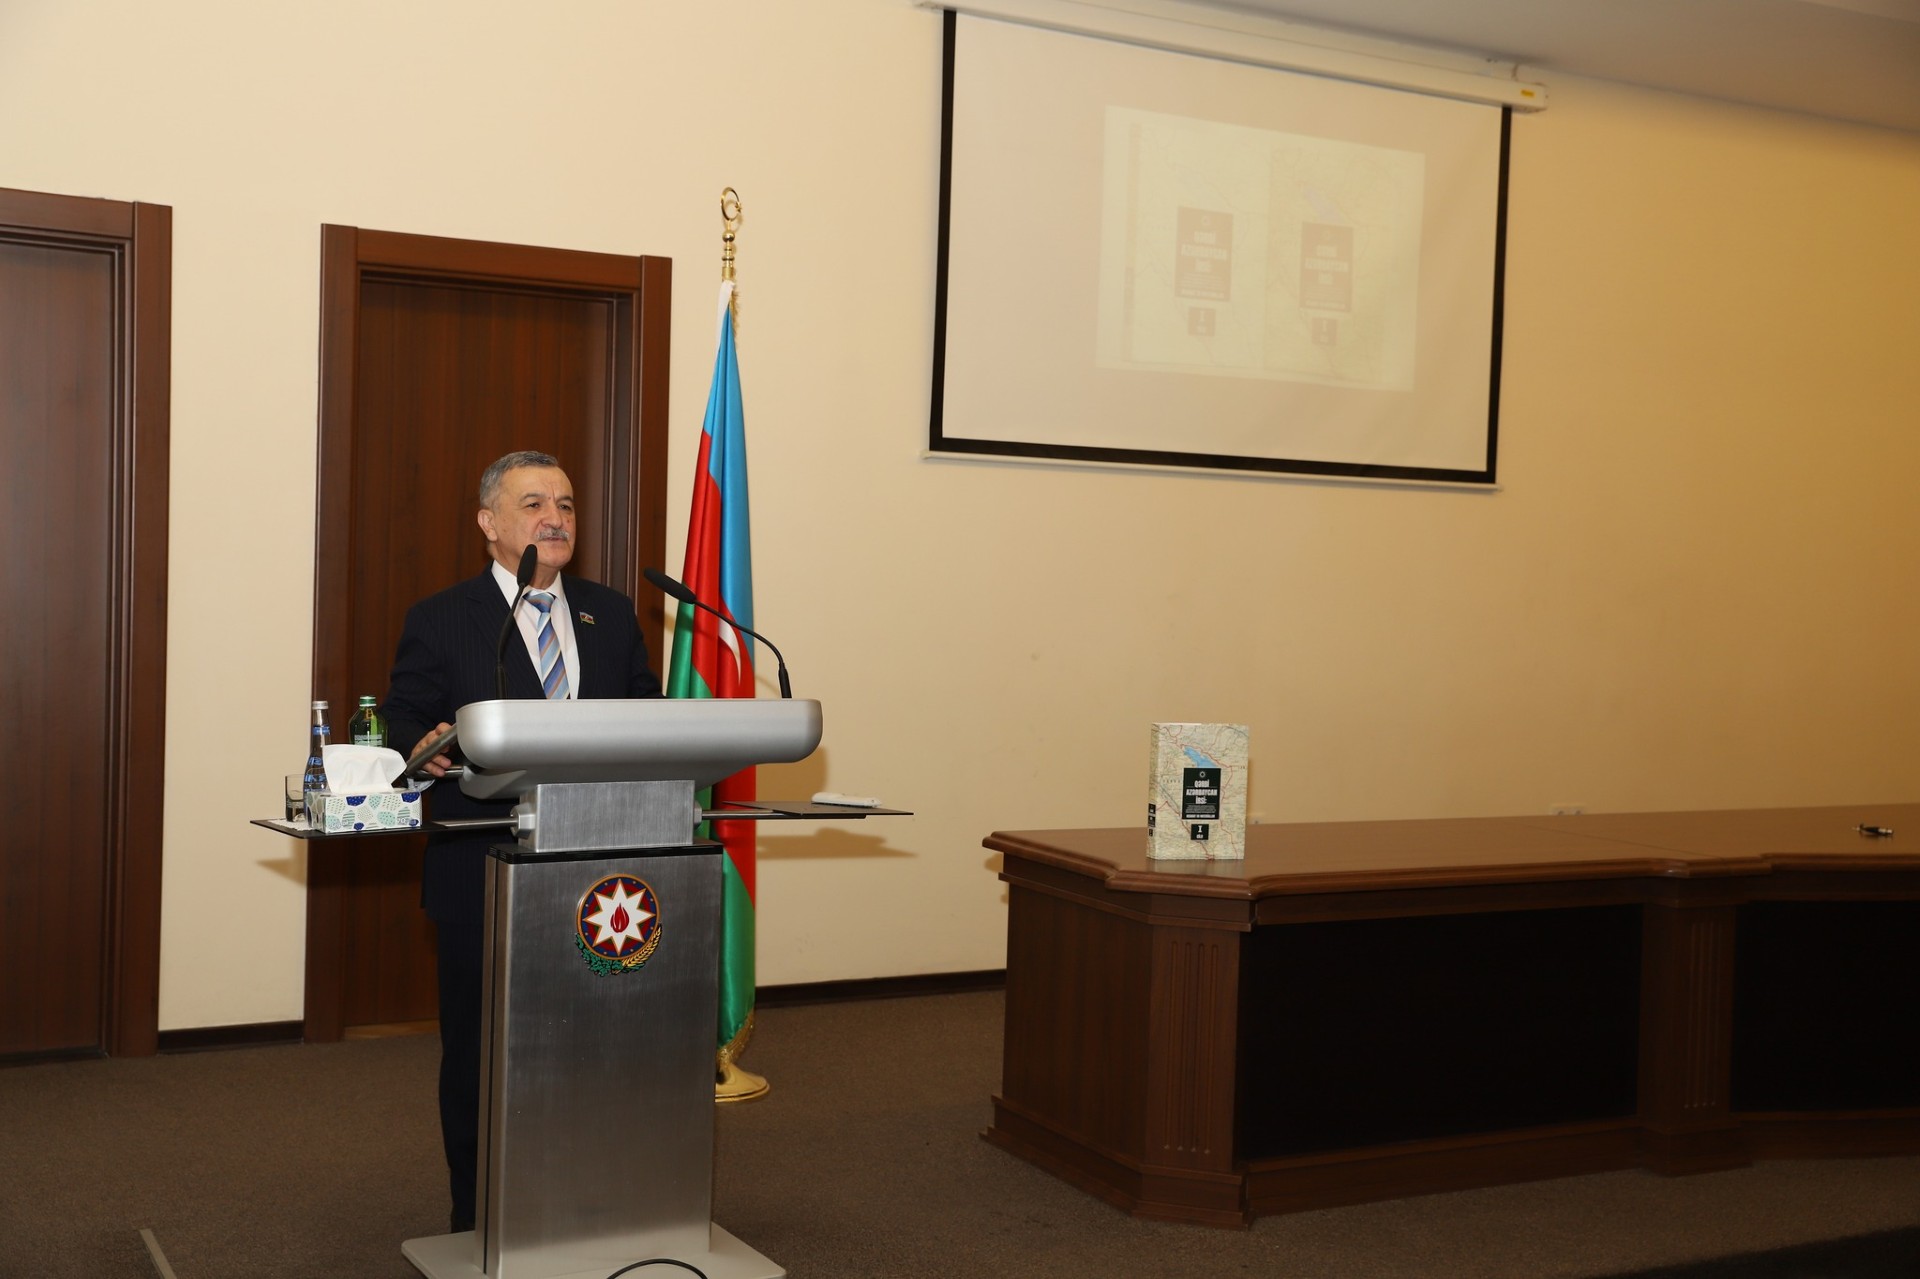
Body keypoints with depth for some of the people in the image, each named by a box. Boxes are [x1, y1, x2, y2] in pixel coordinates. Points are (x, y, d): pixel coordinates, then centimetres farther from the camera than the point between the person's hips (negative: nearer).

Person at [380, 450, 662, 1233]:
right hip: (483, 875, -3)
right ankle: (478, 1227, 22)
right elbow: (404, 725, -3)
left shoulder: (612, 615, 11)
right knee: (478, 1052, 7)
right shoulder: (440, 621, 0)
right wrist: (427, 749, -25)